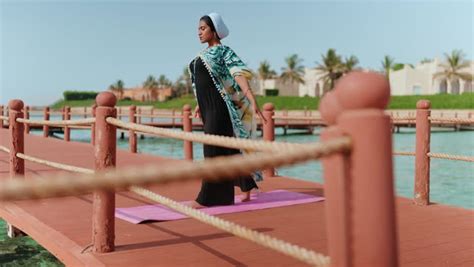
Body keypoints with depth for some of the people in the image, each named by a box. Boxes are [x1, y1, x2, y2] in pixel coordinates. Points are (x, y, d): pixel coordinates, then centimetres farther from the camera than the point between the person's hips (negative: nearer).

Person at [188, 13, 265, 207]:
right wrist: (200, 104, 29)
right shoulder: (204, 54, 16)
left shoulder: (224, 51, -9)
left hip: (219, 106, -8)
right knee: (229, 149, 14)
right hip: (209, 107, 8)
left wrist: (252, 101, -32)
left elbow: (240, 75, -20)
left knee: (214, 149, -7)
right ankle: (247, 187, 26)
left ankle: (208, 198, -2)